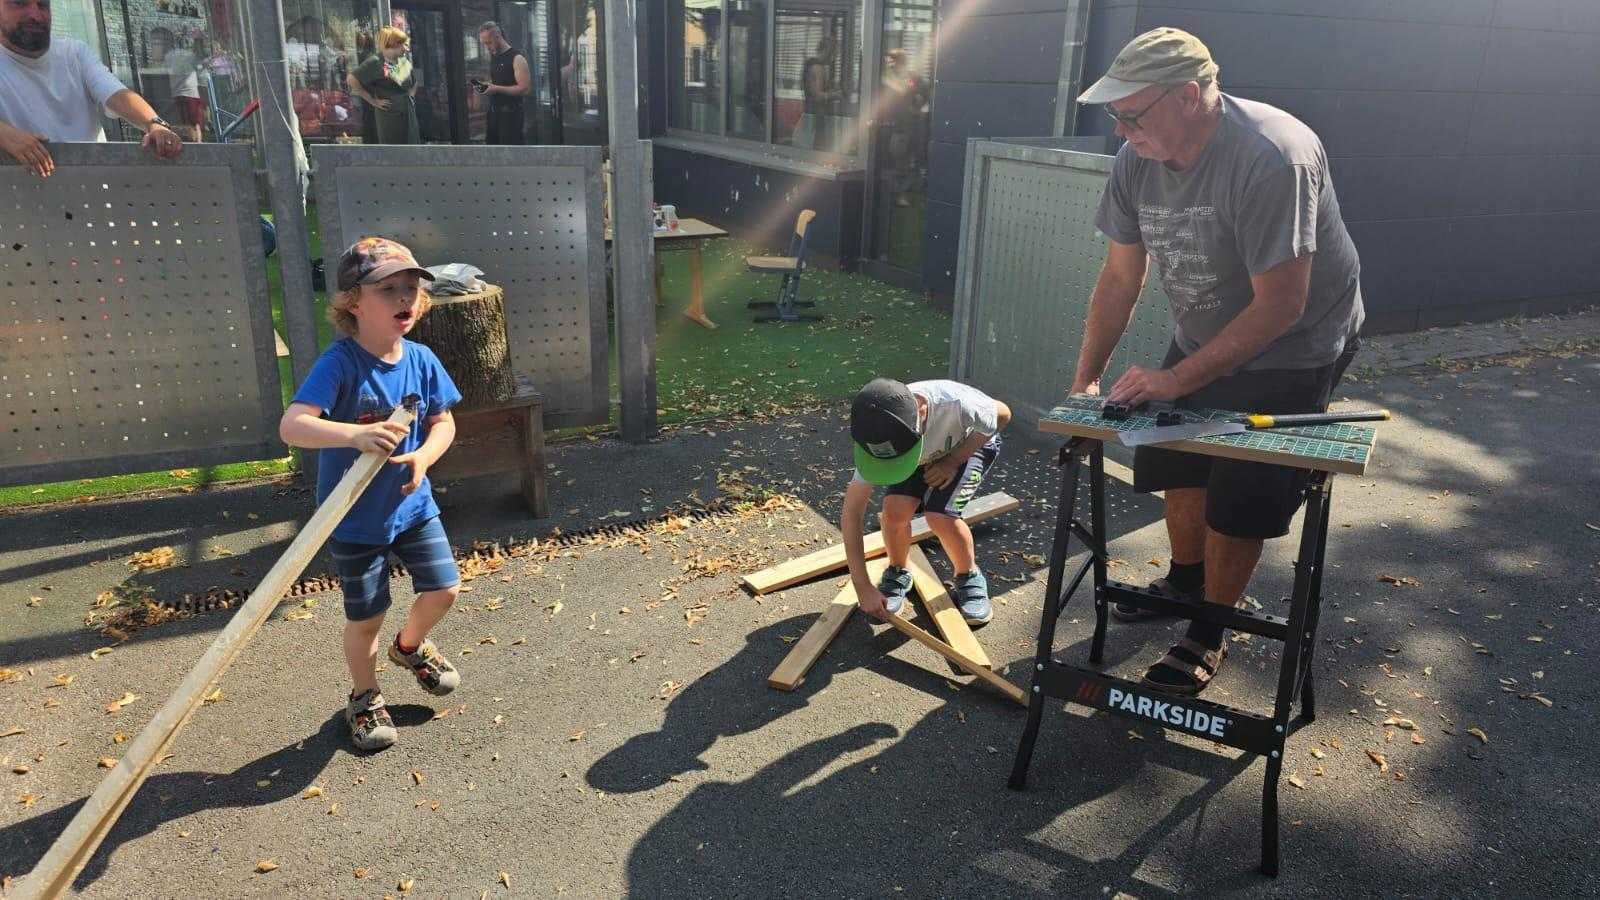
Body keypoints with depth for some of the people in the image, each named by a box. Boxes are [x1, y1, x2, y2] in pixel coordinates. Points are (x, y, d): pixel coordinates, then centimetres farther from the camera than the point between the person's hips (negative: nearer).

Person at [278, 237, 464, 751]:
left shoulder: (421, 360, -7)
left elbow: (443, 423, 4)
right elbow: (292, 426, -33)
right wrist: (357, 435, -48)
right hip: (355, 517, -4)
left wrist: (423, 456, -17)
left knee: (445, 589, 10)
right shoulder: (339, 364, -24)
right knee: (365, 617, 9)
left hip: (412, 503, 5)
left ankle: (410, 646, 44)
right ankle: (365, 698, 37)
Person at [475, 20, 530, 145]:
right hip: (494, 110, 9)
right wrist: (484, 84, 4)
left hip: (510, 113, -8)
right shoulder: (493, 57, 13)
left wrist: (497, 89, -24)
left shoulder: (516, 58, -13)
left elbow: (525, 89, -20)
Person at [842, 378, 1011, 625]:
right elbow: (851, 514, -28)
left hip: (971, 444, -2)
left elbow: (1003, 414, -19)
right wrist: (863, 587, -32)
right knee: (895, 508, -23)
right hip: (928, 455, 2)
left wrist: (953, 461, -24)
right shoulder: (879, 438, -33)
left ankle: (970, 577, 4)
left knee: (940, 516, -25)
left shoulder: (955, 403, -43)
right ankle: (897, 574, 6)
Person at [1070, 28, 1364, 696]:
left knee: (1239, 498, -5)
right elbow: (1120, 277, -2)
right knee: (1175, 462, 13)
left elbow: (1280, 305, -31)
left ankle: (1210, 633, 15)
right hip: (1202, 340, 7)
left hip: (1291, 351, -6)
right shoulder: (1137, 161, -10)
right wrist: (1085, 378, -6)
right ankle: (1185, 579, 40)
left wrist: (1177, 378, -30)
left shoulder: (1272, 160, -32)